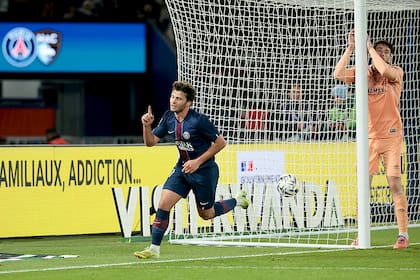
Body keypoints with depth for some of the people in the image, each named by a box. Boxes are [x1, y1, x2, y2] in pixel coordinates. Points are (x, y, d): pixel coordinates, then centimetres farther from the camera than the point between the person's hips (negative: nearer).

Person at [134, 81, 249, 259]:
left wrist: (198, 161, -19)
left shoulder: (199, 120, -23)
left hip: (204, 171, -5)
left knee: (206, 214, 10)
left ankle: (238, 200, 36)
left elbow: (220, 143, -15)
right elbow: (150, 142, 0)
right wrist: (147, 125, -20)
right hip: (182, 168, 5)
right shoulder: (169, 118, -4)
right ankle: (154, 249, -5)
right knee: (163, 204, -10)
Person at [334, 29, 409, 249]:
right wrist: (350, 48, -9)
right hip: (369, 137, 3)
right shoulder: (364, 73, 9)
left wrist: (369, 46, -13)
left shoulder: (396, 72, 1)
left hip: (391, 136, -3)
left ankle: (403, 233, -4)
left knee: (395, 184, -8)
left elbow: (384, 70, -22)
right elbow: (339, 74, -6)